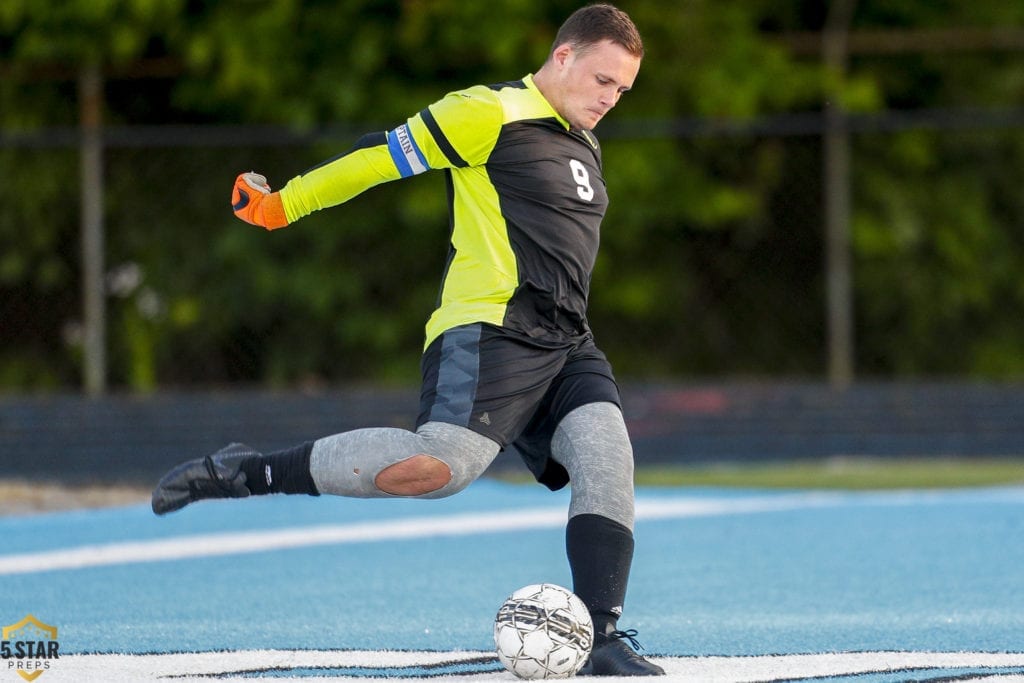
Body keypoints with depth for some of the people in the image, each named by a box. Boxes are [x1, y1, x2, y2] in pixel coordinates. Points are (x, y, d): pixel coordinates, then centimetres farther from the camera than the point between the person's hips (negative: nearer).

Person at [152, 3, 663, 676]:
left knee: (607, 455, -15)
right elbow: (385, 155, -2)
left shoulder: (584, 146, 23)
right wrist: (283, 203, 0)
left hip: (565, 343, 8)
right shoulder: (492, 114, -4)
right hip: (488, 328, -8)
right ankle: (245, 472, -17)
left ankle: (604, 638, -14)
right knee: (442, 463, -27)